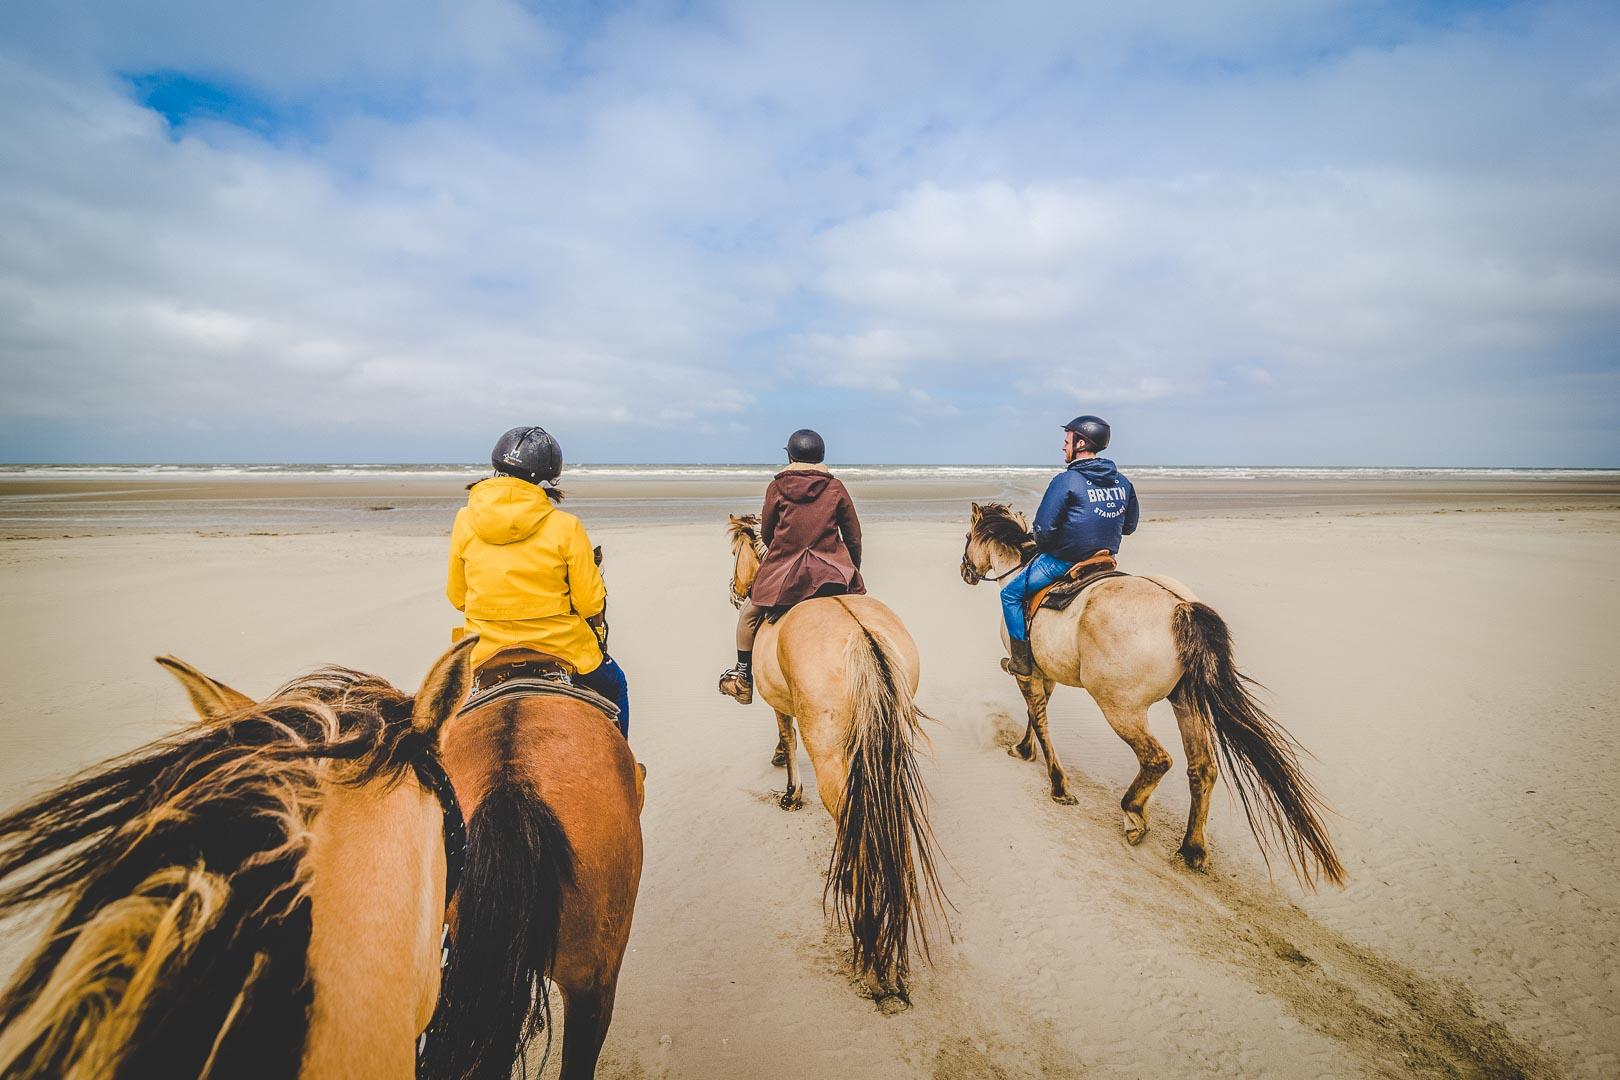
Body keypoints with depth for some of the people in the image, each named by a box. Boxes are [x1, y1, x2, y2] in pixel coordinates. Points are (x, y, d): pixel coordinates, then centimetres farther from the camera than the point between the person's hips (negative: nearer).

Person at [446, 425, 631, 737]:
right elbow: (590, 603, -11)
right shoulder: (566, 527, -16)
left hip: (486, 651, 3)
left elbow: (456, 596, 4)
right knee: (613, 685, 27)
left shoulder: (464, 522, -6)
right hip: (560, 648, -2)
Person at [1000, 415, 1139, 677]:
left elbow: (1043, 528, -20)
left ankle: (1022, 662, 9)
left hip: (1063, 561, -8)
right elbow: (1129, 525, 14)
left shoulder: (1066, 480, -19)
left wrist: (1043, 547, 1)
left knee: (1011, 593, 8)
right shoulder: (1123, 483, 3)